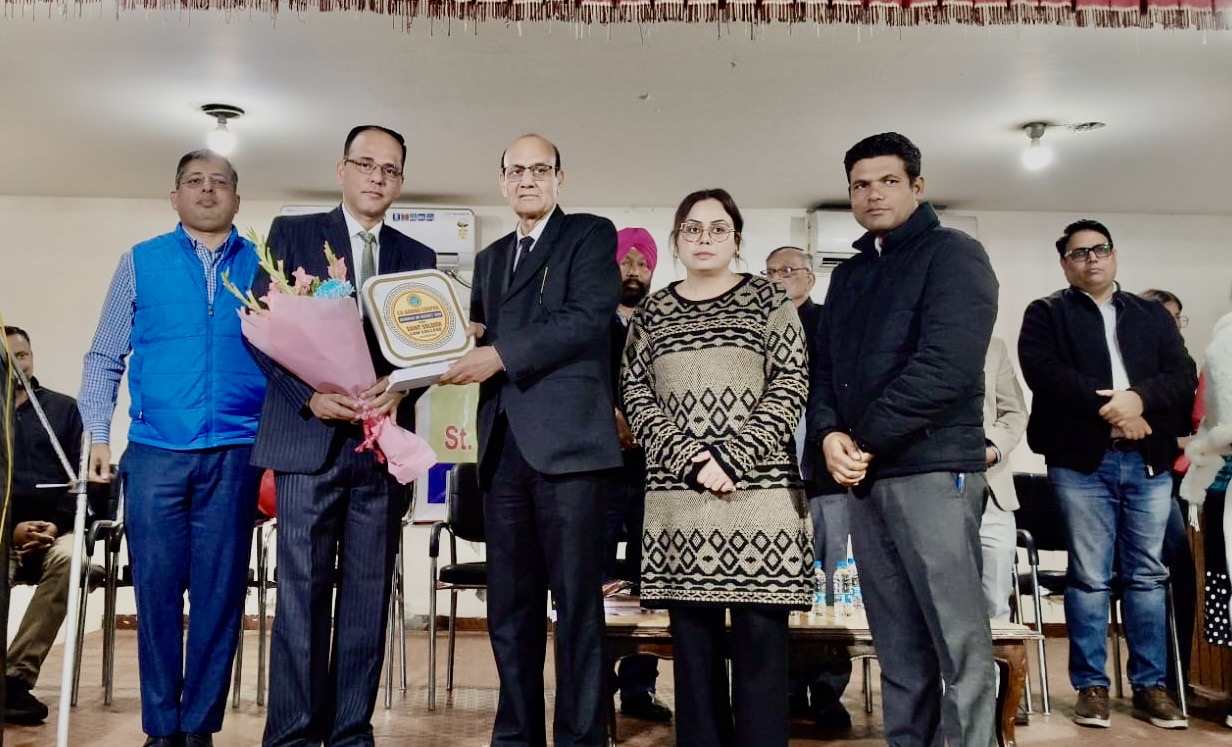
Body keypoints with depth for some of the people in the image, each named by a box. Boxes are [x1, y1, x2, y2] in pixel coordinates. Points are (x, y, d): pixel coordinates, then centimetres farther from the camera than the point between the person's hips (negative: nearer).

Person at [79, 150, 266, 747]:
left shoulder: (261, 266, 8)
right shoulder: (141, 262, 9)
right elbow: (104, 357, 9)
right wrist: (98, 436, 0)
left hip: (234, 453, 0)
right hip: (154, 452, 0)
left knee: (220, 592, 3)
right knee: (157, 590, 4)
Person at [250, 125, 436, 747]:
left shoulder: (417, 259, 16)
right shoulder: (292, 233, 8)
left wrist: (398, 387, -12)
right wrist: (309, 394, -13)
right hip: (308, 436, -2)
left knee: (368, 597, 6)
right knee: (302, 594, -2)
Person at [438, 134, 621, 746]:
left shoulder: (591, 234, 5)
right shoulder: (490, 258, 25)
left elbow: (588, 317, -10)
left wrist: (500, 354, -15)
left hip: (567, 440, -6)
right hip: (503, 444, 6)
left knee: (577, 603, -1)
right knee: (509, 605, 10)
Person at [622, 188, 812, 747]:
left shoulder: (767, 299, 7)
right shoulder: (651, 313, 13)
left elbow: (791, 386, -2)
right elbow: (635, 396, 6)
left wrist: (731, 456, -13)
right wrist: (690, 459, -10)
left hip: (759, 489, -2)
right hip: (676, 495, 2)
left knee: (760, 643, 0)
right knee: (692, 641, 7)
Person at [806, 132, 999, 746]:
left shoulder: (952, 254, -1)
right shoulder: (848, 276, 20)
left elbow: (947, 366, -15)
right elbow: (824, 367, 15)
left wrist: (864, 439, -13)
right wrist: (829, 434, -6)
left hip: (933, 469, -6)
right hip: (862, 477, 7)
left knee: (960, 642, -4)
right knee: (897, 645, 11)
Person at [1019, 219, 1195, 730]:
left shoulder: (1152, 314, 18)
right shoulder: (1046, 313, 8)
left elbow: (1183, 374, 5)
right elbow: (1042, 369, -10)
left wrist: (1139, 398, -14)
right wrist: (1106, 407, -16)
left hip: (1148, 460, 3)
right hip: (1082, 461, -3)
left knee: (1148, 574, 7)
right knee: (1089, 577, 1)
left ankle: (1150, 684, 16)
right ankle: (1091, 685, 10)